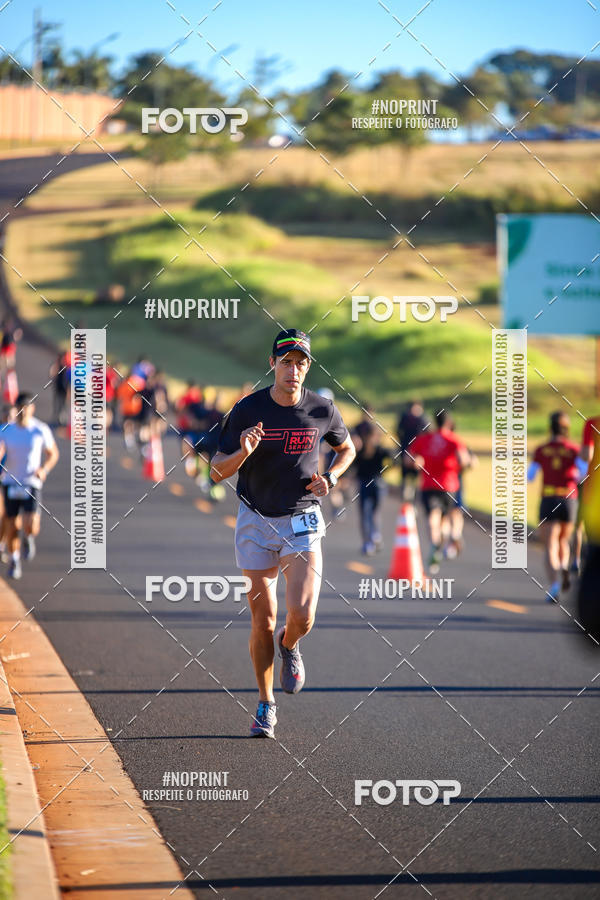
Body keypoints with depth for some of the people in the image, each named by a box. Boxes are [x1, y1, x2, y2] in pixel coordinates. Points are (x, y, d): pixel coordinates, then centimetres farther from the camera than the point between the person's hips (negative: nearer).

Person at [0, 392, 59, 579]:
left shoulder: (41, 430, -3)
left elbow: (53, 454, 8)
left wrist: (44, 469, -10)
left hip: (31, 484, -2)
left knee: (31, 527, -16)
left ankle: (29, 538, 20)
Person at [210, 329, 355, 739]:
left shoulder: (323, 410, -5)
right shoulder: (247, 410, -8)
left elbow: (347, 448, 16)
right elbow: (218, 471, -4)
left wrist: (330, 477, -4)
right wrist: (242, 453, -26)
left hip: (303, 523, 0)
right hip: (256, 522, 0)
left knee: (302, 617, -14)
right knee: (263, 620, 1)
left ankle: (290, 647, 23)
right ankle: (266, 705, 17)